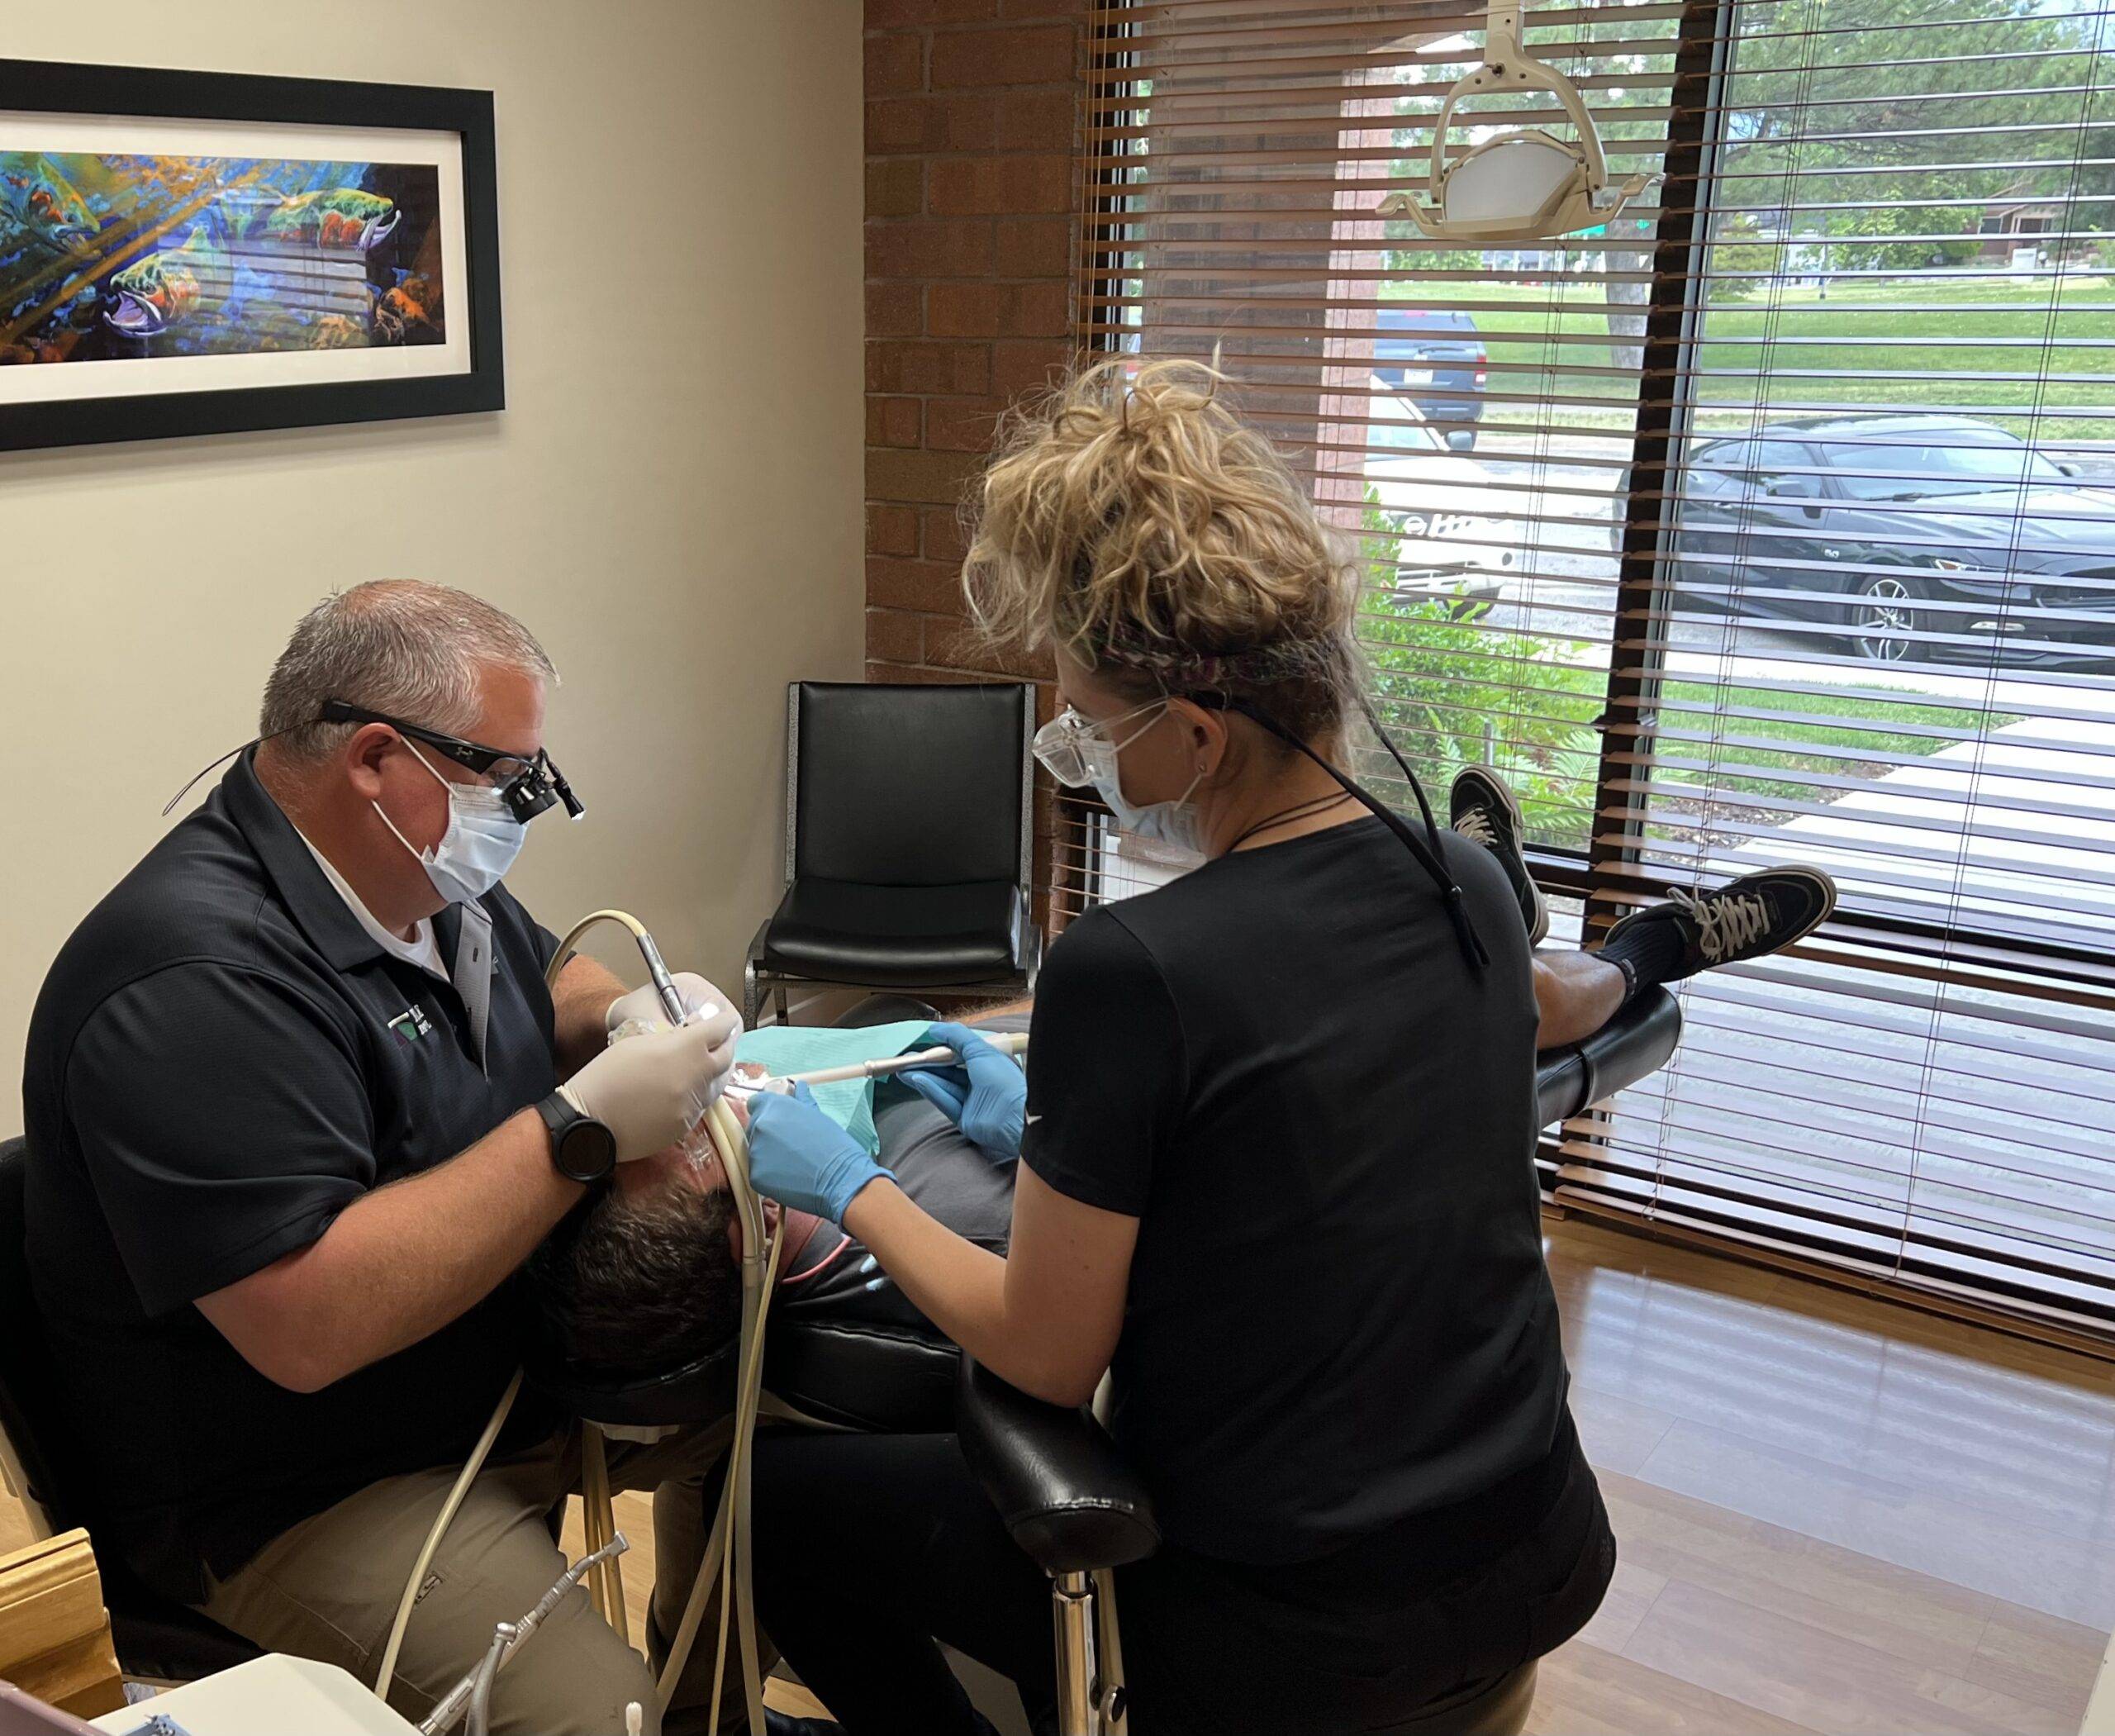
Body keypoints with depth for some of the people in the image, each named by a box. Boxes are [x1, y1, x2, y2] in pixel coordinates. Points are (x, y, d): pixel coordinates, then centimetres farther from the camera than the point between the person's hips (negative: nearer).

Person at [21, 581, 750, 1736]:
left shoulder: (426, 880, 2)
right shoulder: (197, 984, -28)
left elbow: (549, 982, 20)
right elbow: (307, 1324, -34)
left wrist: (629, 1016, -4)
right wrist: (582, 1128, -30)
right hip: (293, 1493, -9)